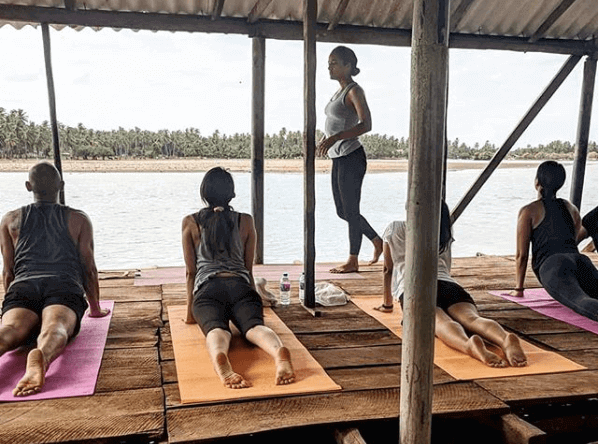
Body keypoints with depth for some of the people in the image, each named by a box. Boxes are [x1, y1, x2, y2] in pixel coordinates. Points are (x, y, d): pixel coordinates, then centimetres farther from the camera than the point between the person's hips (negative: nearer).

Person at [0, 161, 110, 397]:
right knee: (55, 329, -28)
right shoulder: (78, 219, 23)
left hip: (22, 288, 2)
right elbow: (89, 268, 20)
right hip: (64, 287, -1)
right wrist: (95, 308, 31)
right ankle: (40, 357, -63)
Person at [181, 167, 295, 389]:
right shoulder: (246, 221, 20)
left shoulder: (190, 222, 18)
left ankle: (220, 359, -61)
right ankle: (280, 353, -56)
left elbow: (191, 271, 16)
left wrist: (190, 311, 23)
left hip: (207, 288, -1)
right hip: (241, 286, 1)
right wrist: (253, 300, 36)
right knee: (255, 326, -22)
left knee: (216, 330, -25)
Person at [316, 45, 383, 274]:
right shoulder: (340, 92, 16)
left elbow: (366, 124, -22)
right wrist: (325, 140, 14)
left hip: (351, 158, -9)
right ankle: (377, 241, 29)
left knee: (350, 210, 0)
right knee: (343, 211, 15)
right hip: (338, 158, 9)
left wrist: (334, 138, -28)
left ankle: (353, 260, 13)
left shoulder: (354, 91, -10)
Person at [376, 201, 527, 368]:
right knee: (472, 318, -25)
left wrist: (387, 304, 36)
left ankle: (470, 345, -63)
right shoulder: (445, 236, 36)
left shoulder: (394, 229, 27)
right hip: (449, 285, 3)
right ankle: (505, 339, -57)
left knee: (440, 322, -30)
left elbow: (388, 269, 28)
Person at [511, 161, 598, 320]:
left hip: (552, 265, -5)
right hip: (580, 260, 5)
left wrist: (518, 288, 19)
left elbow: (521, 254, 11)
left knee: (581, 301, -30)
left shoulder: (528, 211, 12)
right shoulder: (572, 209, 28)